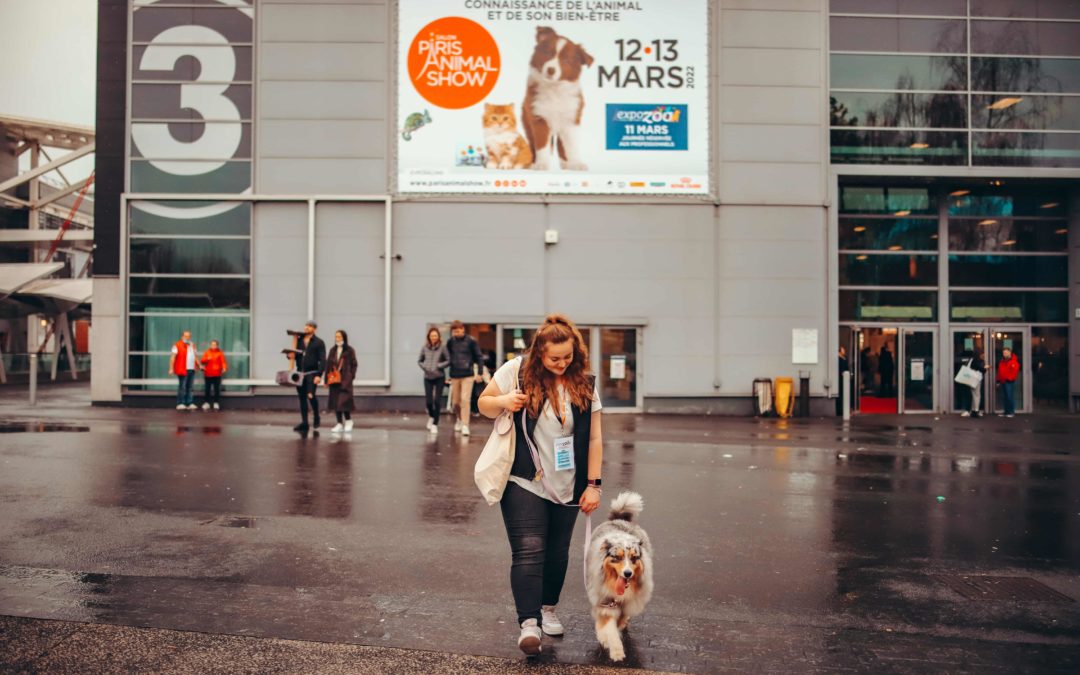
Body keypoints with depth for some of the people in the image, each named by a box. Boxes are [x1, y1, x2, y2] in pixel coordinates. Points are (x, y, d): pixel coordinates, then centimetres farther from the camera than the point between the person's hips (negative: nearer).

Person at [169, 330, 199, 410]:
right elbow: (173, 357, -8)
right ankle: (180, 404, -3)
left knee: (189, 387, 9)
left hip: (192, 370, 7)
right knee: (182, 387, -6)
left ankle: (189, 404, 11)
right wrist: (171, 368, -14)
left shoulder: (192, 346, 19)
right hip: (183, 370, -7)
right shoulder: (177, 345, -3)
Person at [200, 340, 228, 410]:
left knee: (217, 389, -2)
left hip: (217, 374, -2)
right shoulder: (206, 352, 11)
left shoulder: (220, 353, 3)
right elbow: (202, 361, 5)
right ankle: (206, 403, 8)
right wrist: (207, 359, -16)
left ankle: (216, 403, 4)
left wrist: (224, 368, -26)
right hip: (208, 374, 2)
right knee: (207, 389, 2)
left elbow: (223, 361, -8)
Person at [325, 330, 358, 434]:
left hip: (345, 379, -5)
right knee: (335, 401, 5)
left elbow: (354, 365, -1)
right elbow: (328, 364, 12)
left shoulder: (349, 351, -1)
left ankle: (348, 421, 10)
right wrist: (327, 378, 6)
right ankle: (339, 424, 13)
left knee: (344, 400, -9)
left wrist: (351, 377, -8)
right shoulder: (332, 350, 12)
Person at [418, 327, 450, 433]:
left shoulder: (442, 347, -6)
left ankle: (435, 424, 5)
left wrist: (439, 366, -14)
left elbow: (448, 360, -5)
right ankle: (431, 417, 32)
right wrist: (424, 367, -3)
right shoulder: (424, 348, 2)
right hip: (428, 377, 2)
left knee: (437, 401, -5)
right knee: (428, 401, 1)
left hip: (439, 377, -2)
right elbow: (419, 361, 13)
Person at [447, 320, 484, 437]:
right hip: (454, 375, 3)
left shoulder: (471, 341, -6)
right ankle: (460, 418, 36)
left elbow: (479, 357, -1)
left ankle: (465, 425, -6)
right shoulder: (450, 342, 3)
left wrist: (479, 373, -5)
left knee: (465, 400, -11)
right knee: (455, 401, 11)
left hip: (468, 375, -3)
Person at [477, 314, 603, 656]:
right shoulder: (516, 371, -8)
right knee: (528, 550, -9)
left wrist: (593, 484, -2)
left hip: (567, 487, 3)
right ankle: (528, 622, -4)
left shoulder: (584, 384, -2)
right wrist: (503, 402, -21)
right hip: (524, 483, -3)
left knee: (557, 551, 14)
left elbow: (594, 438, 0)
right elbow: (483, 403, 2)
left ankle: (548, 608, 34)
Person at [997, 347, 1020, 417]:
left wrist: (1010, 379, -18)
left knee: (1010, 397, -9)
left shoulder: (1013, 361, -9)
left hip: (1009, 382, -8)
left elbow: (1015, 371, -16)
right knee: (1004, 397, 9)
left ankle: (1011, 412, -5)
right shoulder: (1002, 361, 17)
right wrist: (998, 380, 17)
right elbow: (999, 371, 22)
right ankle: (1006, 412, 14)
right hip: (1002, 382, 8)